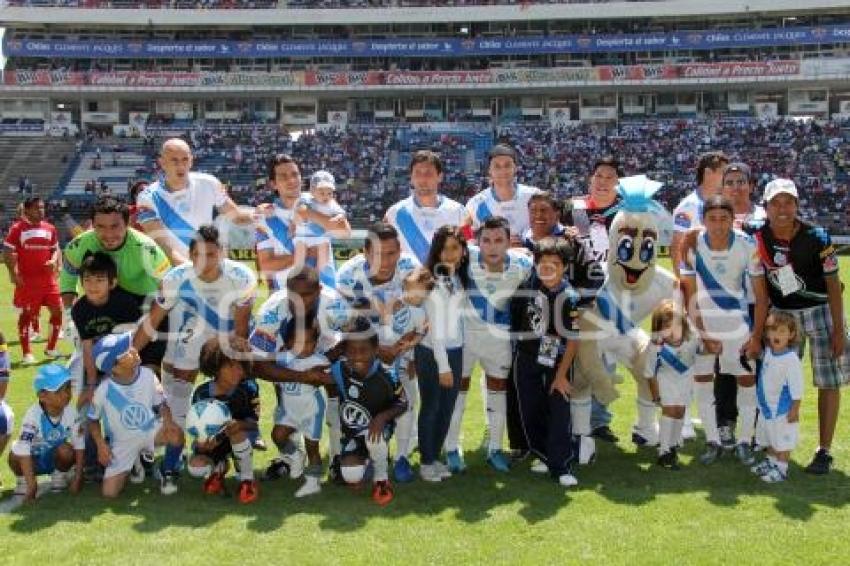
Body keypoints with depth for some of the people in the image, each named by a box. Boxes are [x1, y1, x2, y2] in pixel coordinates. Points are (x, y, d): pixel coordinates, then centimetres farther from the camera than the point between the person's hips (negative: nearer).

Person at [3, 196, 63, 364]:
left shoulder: (50, 228, 9)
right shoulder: (17, 228, -5)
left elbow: (56, 249, 16)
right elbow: (7, 252, -5)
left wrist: (54, 261, -5)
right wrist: (13, 274, -14)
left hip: (48, 278, 5)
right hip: (26, 280, -5)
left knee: (57, 310, 4)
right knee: (26, 314, 1)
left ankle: (51, 348, 19)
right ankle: (26, 353, 8)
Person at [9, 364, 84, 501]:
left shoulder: (71, 412, -20)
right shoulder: (33, 414, -28)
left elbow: (79, 445, -14)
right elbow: (23, 450, -32)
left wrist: (78, 477, -17)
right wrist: (31, 485, -35)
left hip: (57, 458, 2)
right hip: (34, 460, -1)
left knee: (65, 450, -32)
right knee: (15, 454, -33)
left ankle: (60, 475, 2)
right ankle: (22, 479, 0)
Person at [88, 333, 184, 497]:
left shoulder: (148, 376, -17)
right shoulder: (103, 391, -22)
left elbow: (160, 404, -2)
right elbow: (93, 420, -3)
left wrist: (167, 421, -23)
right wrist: (101, 445, -16)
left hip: (150, 431, 1)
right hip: (122, 442, 0)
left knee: (176, 434, -33)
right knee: (109, 492, -9)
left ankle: (167, 472, -1)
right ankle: (133, 464, 24)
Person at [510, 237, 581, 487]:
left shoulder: (569, 297, -19)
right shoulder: (527, 285, -10)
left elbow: (573, 339, -15)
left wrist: (561, 374, -15)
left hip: (558, 359, -3)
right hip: (527, 356, 4)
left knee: (560, 412, -8)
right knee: (530, 410, 8)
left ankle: (561, 466, -1)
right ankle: (544, 455, 26)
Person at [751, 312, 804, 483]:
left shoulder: (791, 359, -23)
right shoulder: (768, 352, 0)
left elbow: (797, 387, -20)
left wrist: (795, 409, -18)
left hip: (784, 409, -8)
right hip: (768, 406, 8)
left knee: (783, 441, 3)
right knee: (771, 438, 24)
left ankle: (781, 469, 14)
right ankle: (770, 461, 39)